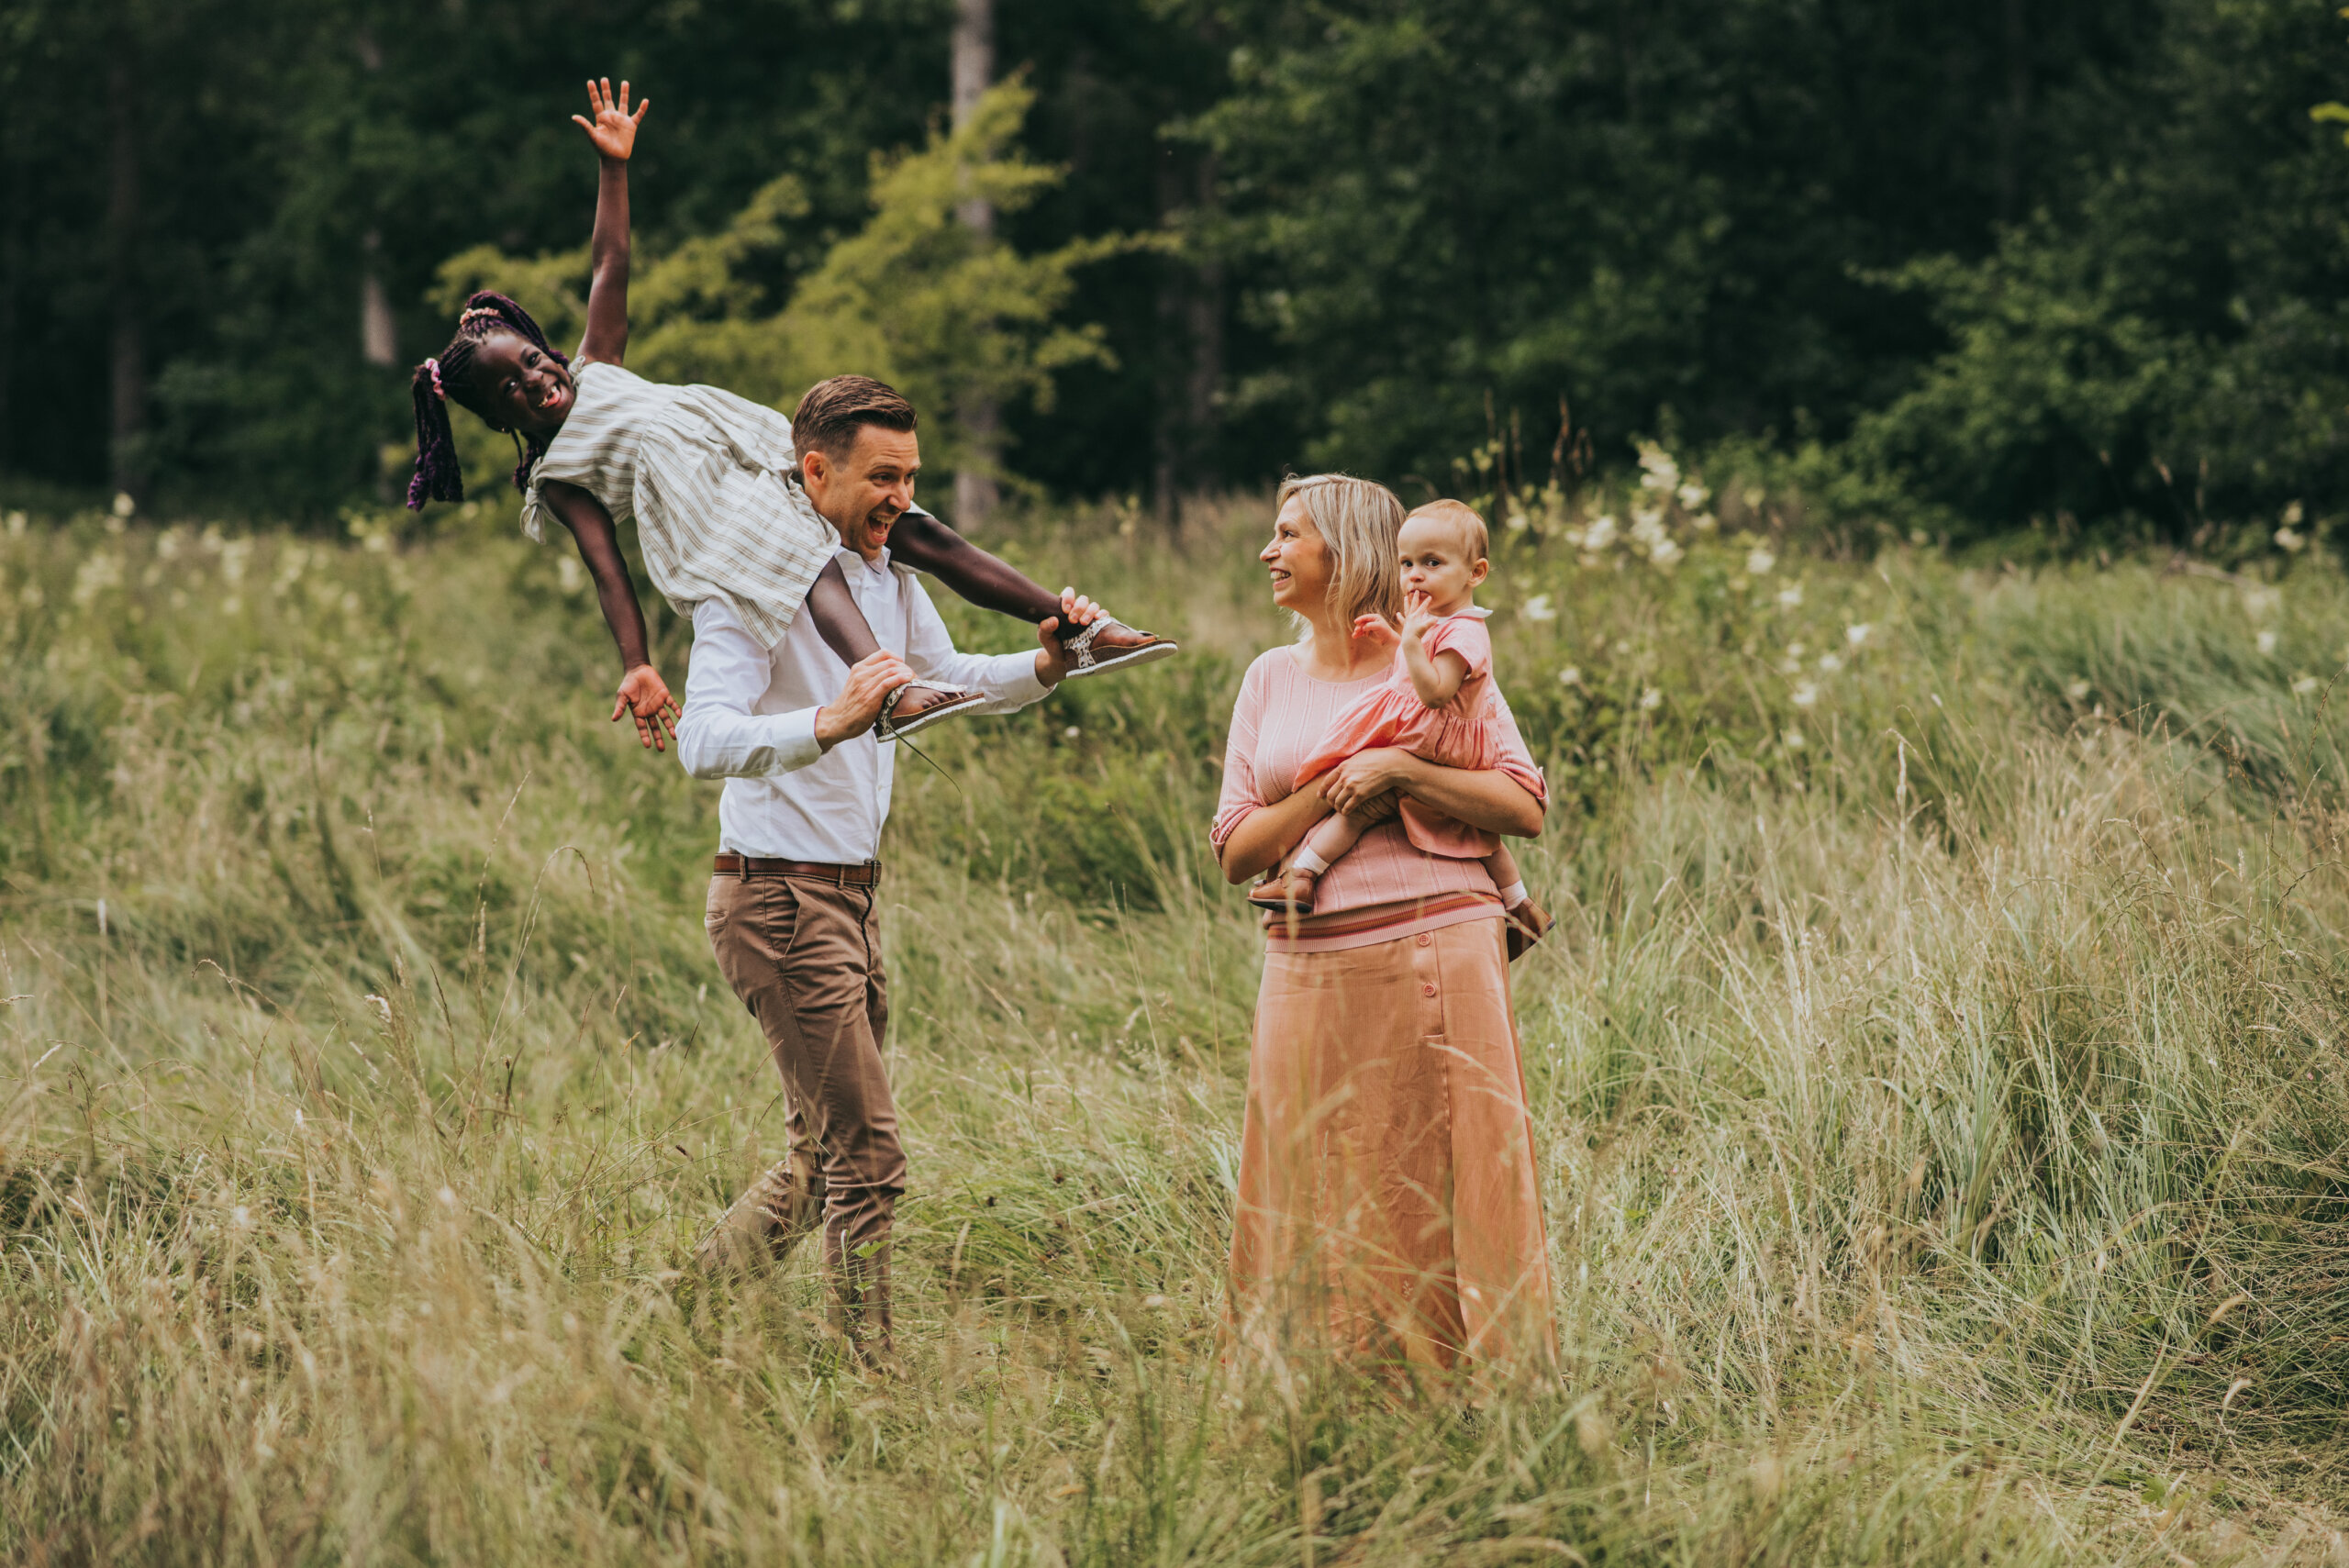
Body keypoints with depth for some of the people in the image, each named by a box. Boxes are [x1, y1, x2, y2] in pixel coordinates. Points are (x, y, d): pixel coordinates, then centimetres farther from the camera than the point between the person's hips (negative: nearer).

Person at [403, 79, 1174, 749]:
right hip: (706, 500, -8)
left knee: (920, 533, -7)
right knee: (809, 562, -38)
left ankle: (1073, 632, -7)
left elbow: (611, 268, 26)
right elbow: (608, 571, -2)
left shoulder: (591, 371, 28)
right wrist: (637, 665, -17)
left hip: (776, 457, 8)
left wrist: (614, 165, 20)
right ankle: (889, 694, -64)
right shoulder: (558, 477, 9)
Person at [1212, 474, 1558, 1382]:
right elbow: (1236, 852, 8)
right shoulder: (1270, 679, 15)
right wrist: (1333, 793, -7)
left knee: (1441, 1195, -5)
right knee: (1319, 1205, 3)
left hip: (1433, 958, -4)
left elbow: (1526, 809, -5)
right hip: (1312, 978, 4)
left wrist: (1397, 770, -14)